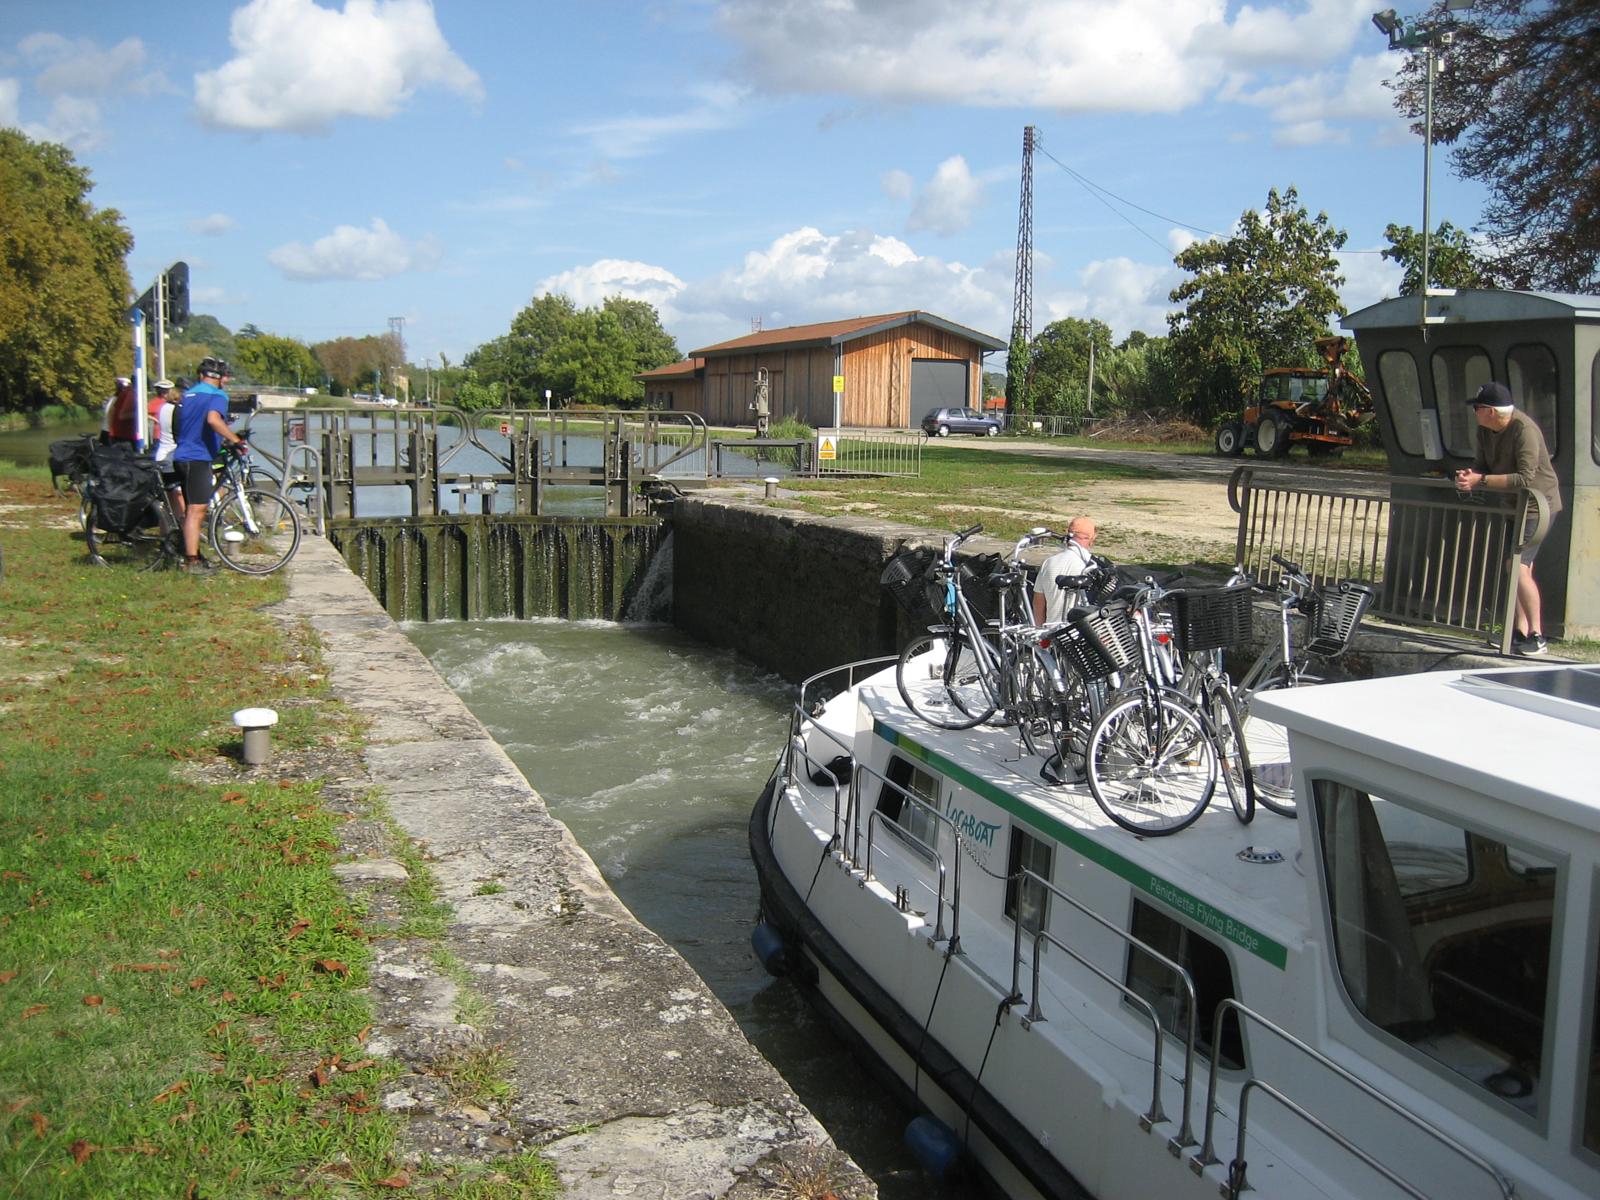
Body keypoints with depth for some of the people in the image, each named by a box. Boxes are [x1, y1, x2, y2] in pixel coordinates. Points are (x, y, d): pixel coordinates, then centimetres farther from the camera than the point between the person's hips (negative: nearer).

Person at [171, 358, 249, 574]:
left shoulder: (188, 394, 19)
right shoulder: (217, 396, -8)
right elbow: (213, 419, -30)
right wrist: (236, 441, -28)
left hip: (182, 457, 9)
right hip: (198, 459, -9)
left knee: (192, 510, 16)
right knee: (196, 511, -8)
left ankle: (193, 556, 23)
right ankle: (192, 562, -7)